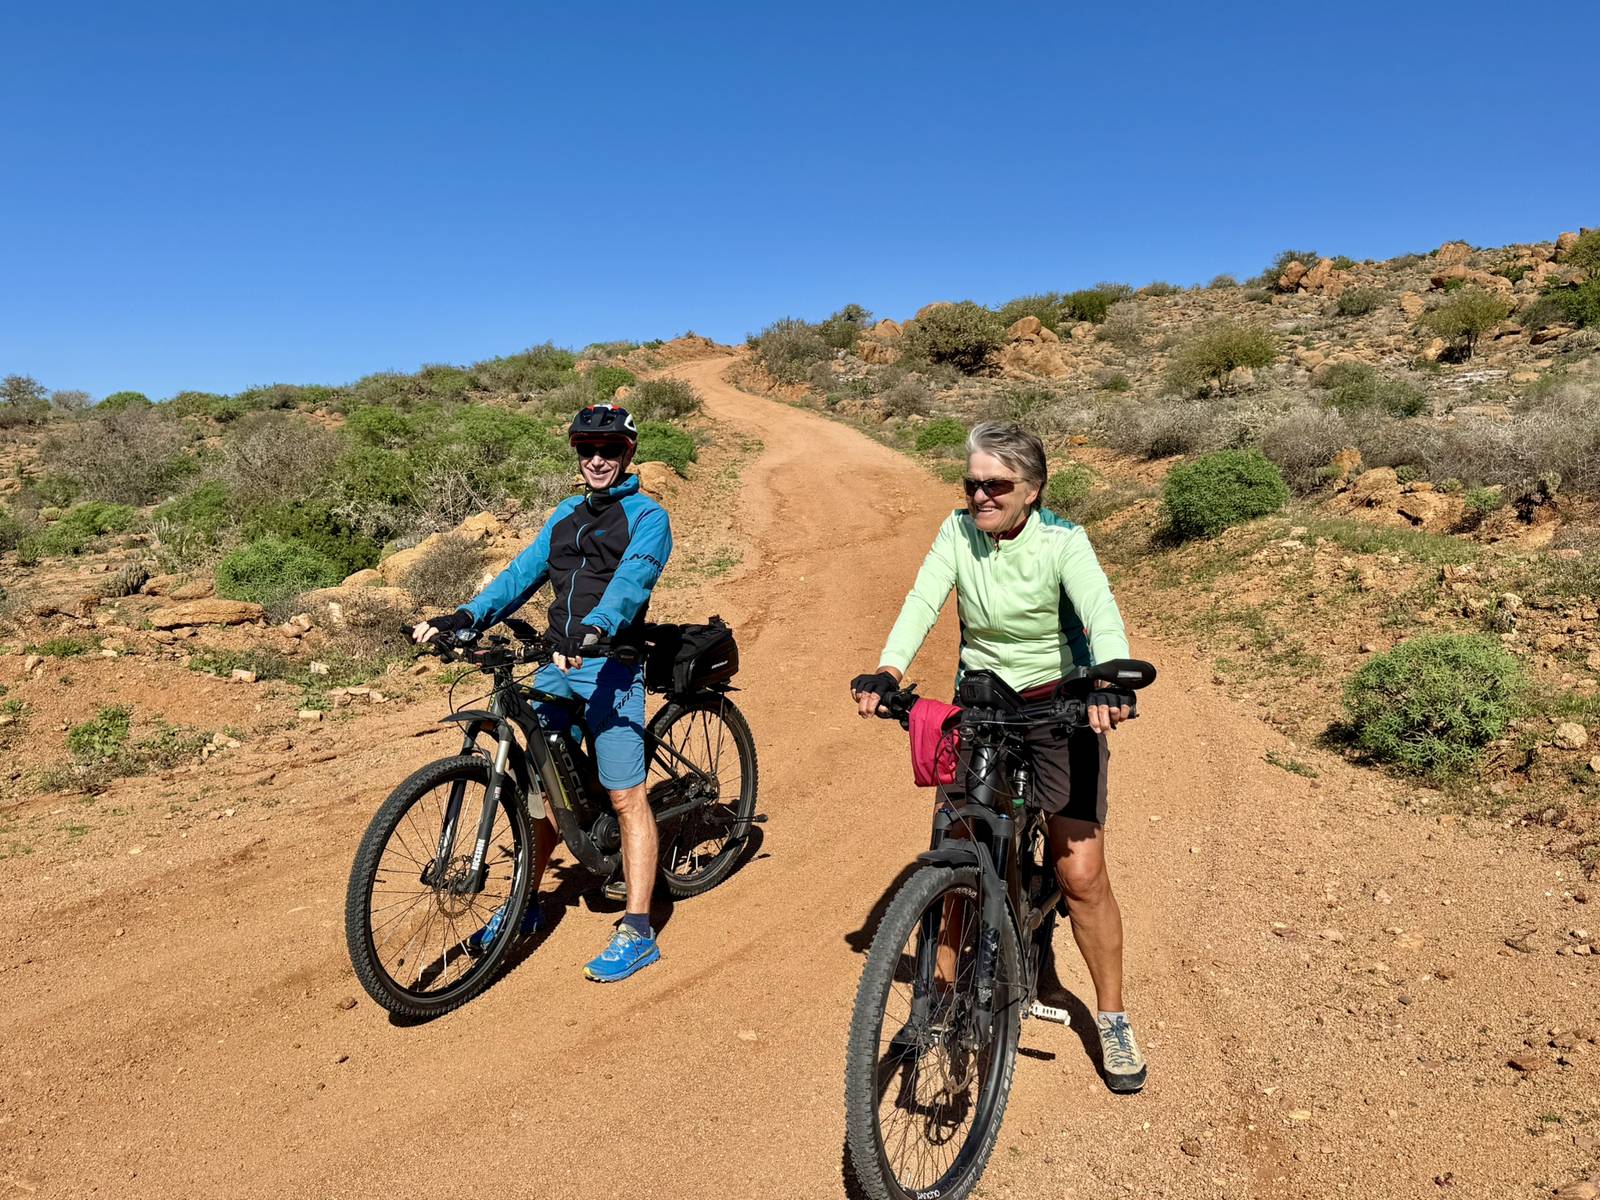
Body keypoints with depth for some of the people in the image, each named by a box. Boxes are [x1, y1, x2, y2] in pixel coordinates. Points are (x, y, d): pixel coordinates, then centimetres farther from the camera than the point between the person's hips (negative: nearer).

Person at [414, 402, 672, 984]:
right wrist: (465, 616, -6)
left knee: (626, 796, -6)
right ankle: (525, 905, 29)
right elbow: (523, 572, 9)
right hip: (555, 665, 6)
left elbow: (631, 579, -21)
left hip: (610, 667, -6)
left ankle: (638, 931, 1)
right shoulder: (567, 514, 18)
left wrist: (593, 628, -39)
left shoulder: (647, 516, -3)